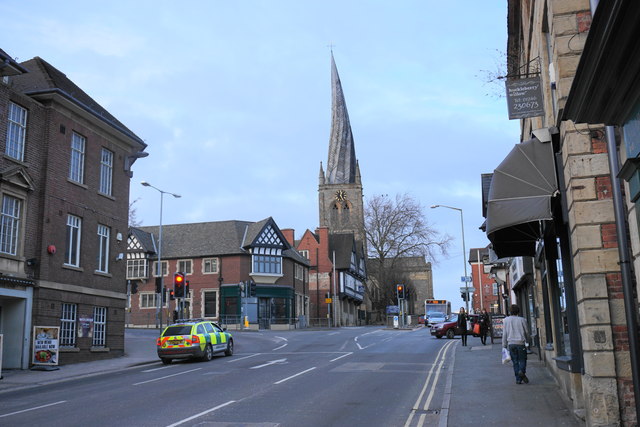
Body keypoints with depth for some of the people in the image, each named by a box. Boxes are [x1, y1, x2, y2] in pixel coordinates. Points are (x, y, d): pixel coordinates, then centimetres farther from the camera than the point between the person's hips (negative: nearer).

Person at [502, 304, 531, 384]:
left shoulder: (506, 320, 5)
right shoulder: (522, 320, 0)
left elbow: (504, 334, 5)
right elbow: (527, 332, 9)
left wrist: (504, 345, 10)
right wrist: (527, 340, 28)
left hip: (511, 343, 2)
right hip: (520, 343, -1)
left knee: (515, 362, 7)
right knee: (522, 359, 7)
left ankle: (518, 379, 2)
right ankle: (522, 371, -20)